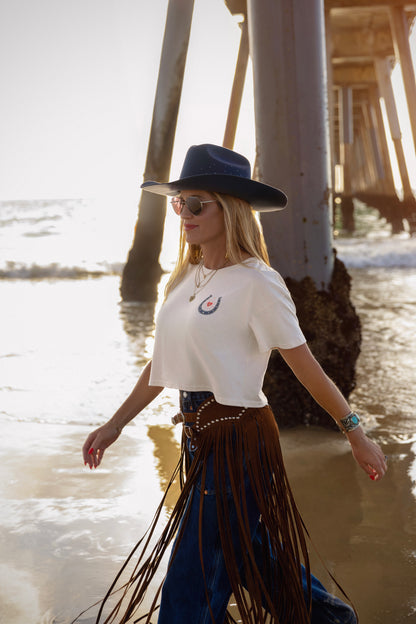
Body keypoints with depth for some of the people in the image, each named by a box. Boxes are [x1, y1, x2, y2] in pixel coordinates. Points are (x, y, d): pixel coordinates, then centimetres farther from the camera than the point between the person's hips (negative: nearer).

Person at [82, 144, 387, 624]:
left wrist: (356, 435, -5)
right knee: (246, 552, 22)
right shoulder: (186, 278, 8)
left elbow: (305, 367, -10)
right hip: (200, 436, 7)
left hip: (238, 439, -7)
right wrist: (116, 424, 16)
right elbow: (163, 362, 14)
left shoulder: (256, 282, -14)